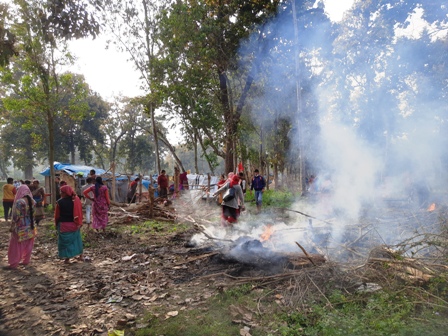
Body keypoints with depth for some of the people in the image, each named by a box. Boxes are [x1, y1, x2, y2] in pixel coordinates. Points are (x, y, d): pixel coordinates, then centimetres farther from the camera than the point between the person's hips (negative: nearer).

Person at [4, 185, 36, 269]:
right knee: (28, 245, 14)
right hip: (30, 226, 6)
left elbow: (16, 216, -16)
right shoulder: (31, 201, 1)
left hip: (20, 227, -6)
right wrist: (31, 224, 15)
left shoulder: (19, 202, -18)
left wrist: (12, 227, -6)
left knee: (16, 246, 3)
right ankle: (26, 260, 24)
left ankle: (13, 264, 7)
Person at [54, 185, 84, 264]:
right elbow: (80, 212, 1)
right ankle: (80, 255, 24)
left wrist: (56, 224, 7)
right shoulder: (76, 200, -5)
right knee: (76, 239, 17)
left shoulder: (60, 202, -15)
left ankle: (67, 258, 10)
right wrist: (79, 223, 10)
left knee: (65, 241, 7)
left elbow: (57, 215, -7)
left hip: (64, 224, -4)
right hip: (74, 224, 4)